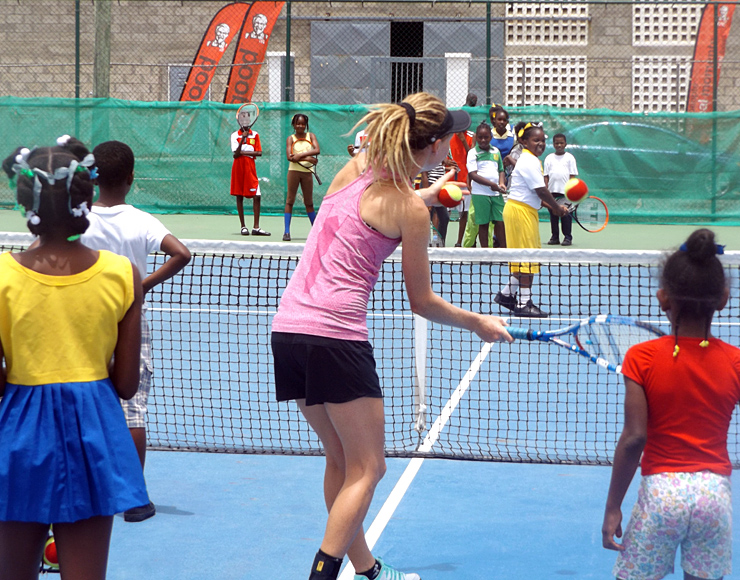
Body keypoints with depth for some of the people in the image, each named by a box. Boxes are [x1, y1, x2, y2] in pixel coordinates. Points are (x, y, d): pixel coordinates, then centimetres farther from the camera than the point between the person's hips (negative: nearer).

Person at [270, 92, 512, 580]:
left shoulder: (356, 168, 10)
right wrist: (478, 324, 14)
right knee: (366, 470, 1)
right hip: (336, 334, -8)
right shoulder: (410, 209, -8)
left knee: (342, 458, 19)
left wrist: (426, 196, 37)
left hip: (289, 325, 8)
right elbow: (422, 303, 0)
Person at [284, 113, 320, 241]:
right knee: (290, 200, -2)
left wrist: (301, 155, -19)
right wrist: (308, 158, -19)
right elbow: (289, 157, -12)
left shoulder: (310, 136, 7)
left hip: (307, 172, 2)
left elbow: (317, 150, -10)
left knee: (309, 202, 10)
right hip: (294, 170, -2)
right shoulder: (291, 139, 2)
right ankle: (287, 232, -3)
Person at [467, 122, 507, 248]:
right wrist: (491, 184, -21)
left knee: (500, 222, 1)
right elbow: (473, 174, -11)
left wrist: (501, 183, -1)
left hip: (496, 193, 4)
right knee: (483, 224, 2)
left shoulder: (496, 152, 12)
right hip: (480, 193, -4)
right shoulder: (473, 153, -2)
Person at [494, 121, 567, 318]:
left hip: (526, 211, 10)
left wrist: (551, 207, 7)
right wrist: (557, 208, -7)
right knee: (527, 258, -7)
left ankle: (507, 294, 23)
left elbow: (536, 193, 17)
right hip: (520, 211, -10)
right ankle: (524, 303, -4)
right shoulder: (529, 162, -16)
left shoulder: (530, 160, 17)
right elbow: (541, 191, -18)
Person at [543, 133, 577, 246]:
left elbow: (572, 175, 2)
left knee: (566, 215, -3)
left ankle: (567, 237, 1)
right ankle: (555, 237, 12)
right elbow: (546, 176, 9)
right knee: (553, 215, 5)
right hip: (552, 192, 3)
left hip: (566, 192, -2)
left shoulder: (569, 157, 4)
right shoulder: (549, 158, 10)